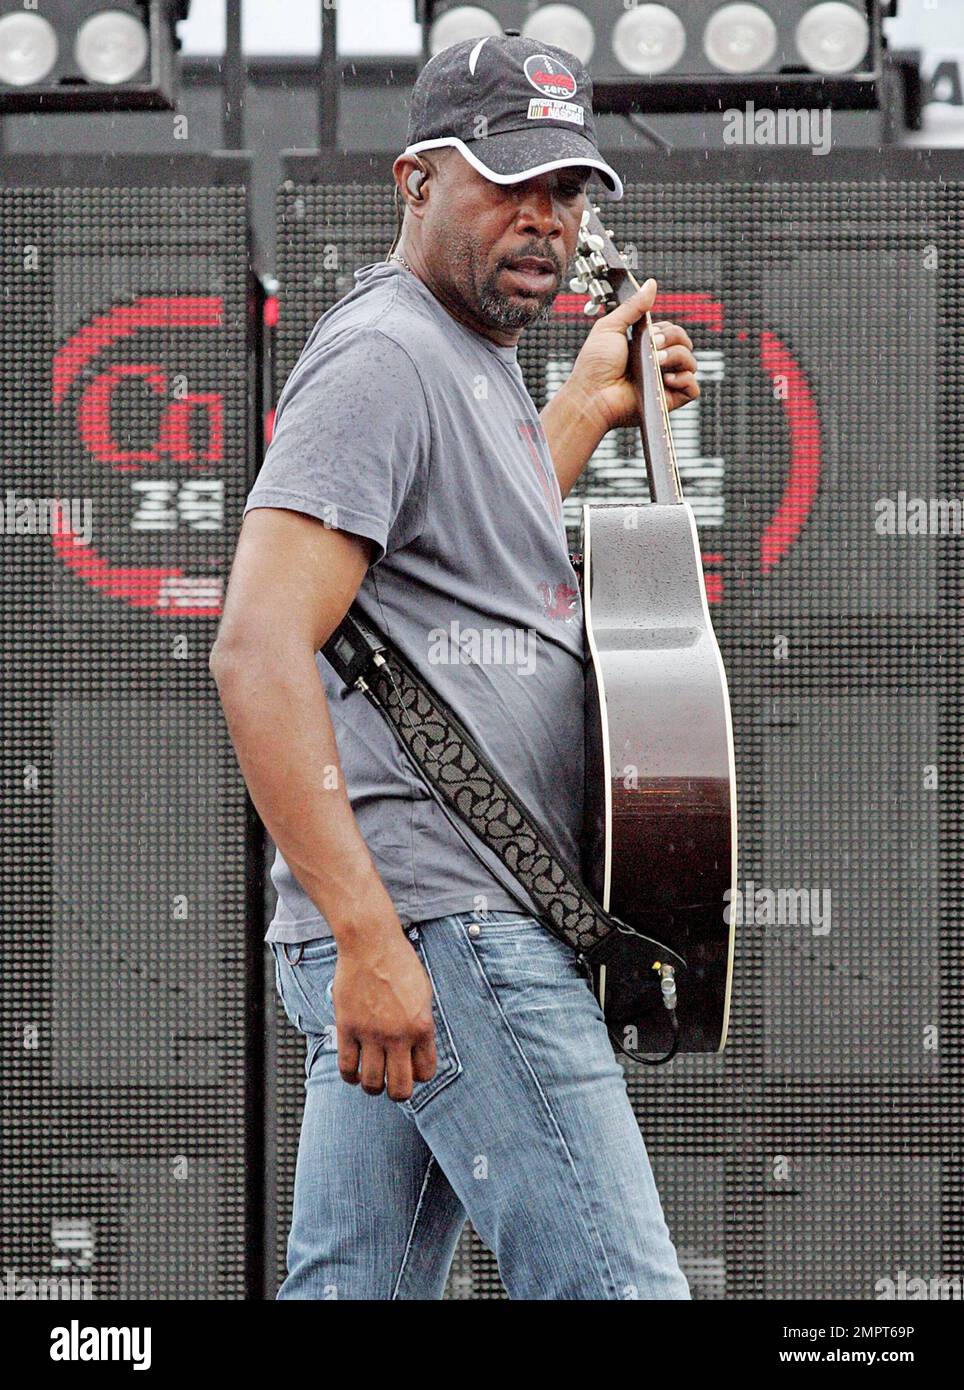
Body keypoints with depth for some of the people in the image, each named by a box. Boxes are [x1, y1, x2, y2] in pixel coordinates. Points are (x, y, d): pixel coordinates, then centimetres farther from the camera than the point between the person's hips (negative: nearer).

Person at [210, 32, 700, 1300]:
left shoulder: (480, 365, 21)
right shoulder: (384, 358, -10)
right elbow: (259, 649, -21)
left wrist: (585, 409, 34)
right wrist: (369, 938, -27)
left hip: (395, 928, 10)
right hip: (440, 916, -10)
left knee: (349, 1289, 9)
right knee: (617, 1288, -12)